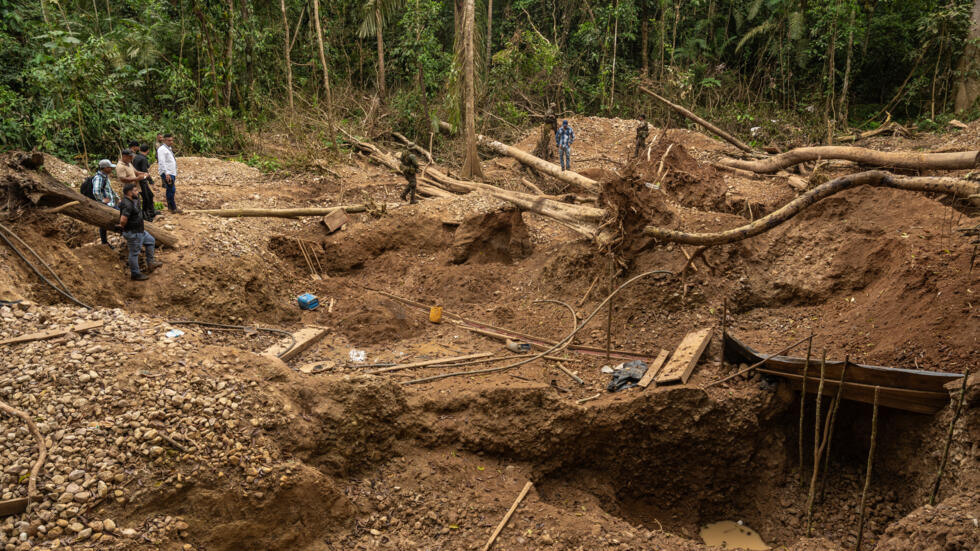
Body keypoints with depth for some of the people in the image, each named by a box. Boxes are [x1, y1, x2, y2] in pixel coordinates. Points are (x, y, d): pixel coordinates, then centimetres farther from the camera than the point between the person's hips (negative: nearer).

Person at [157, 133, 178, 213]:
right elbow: (162, 162, -21)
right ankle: (173, 208, -9)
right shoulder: (162, 149, -12)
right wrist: (166, 174, -28)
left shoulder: (169, 148, 18)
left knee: (170, 190, 14)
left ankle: (170, 207, 22)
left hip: (172, 172, 10)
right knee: (171, 190, -12)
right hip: (166, 173, -10)